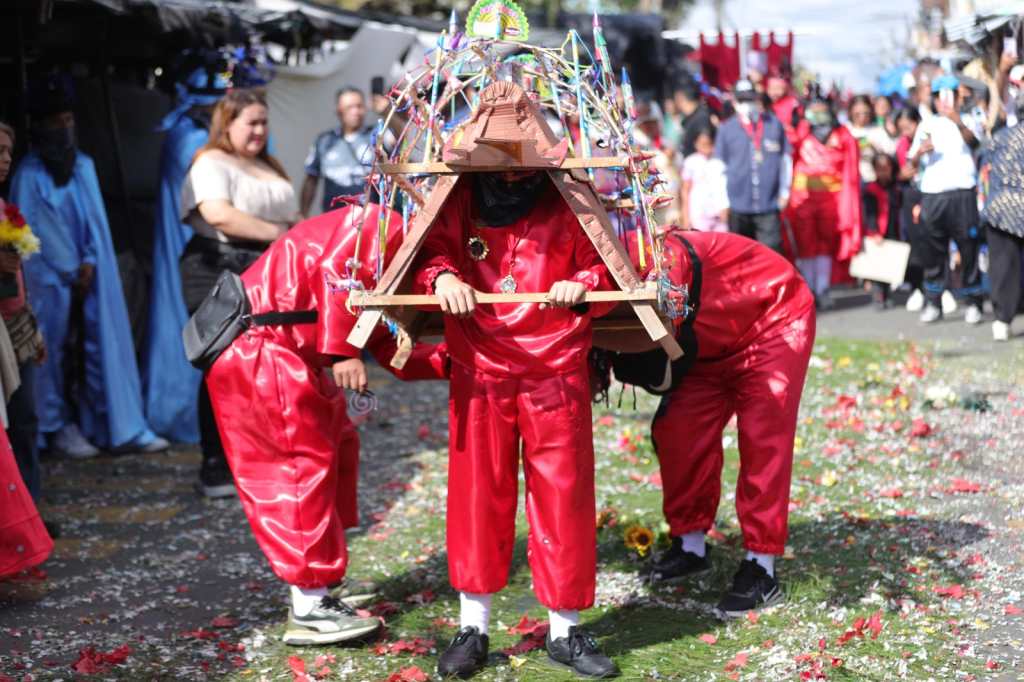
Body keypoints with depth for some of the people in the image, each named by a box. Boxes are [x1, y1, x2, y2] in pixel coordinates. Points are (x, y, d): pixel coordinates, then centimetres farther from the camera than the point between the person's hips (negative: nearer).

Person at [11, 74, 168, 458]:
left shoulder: (84, 165, 9)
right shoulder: (29, 174, -7)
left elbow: (95, 219, 8)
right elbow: (31, 230, -7)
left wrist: (90, 263, -5)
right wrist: (70, 272, -5)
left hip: (90, 276, 5)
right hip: (51, 279, -4)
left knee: (105, 344, 2)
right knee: (55, 351, 0)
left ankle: (123, 428, 3)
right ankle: (59, 428, 10)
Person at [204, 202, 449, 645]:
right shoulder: (380, 227, -7)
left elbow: (392, 355, 16)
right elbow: (335, 274, -25)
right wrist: (342, 354, -25)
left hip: (283, 357, 11)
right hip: (259, 350, -11)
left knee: (336, 448, 15)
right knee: (308, 463, -7)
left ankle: (315, 592, 22)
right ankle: (309, 609, 0)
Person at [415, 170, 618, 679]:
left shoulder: (568, 201, -2)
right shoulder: (461, 198, 1)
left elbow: (605, 264, 2)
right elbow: (430, 250, -2)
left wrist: (583, 283, -19)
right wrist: (442, 276, -24)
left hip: (556, 373, -1)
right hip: (478, 372, 1)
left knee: (562, 494, 4)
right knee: (477, 491, 7)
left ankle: (566, 630, 19)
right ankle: (473, 629, 20)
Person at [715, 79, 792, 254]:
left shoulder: (774, 125, 5)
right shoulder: (726, 129, 3)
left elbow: (786, 158, 13)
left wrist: (784, 191, 9)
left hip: (769, 205, -1)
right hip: (737, 206, 1)